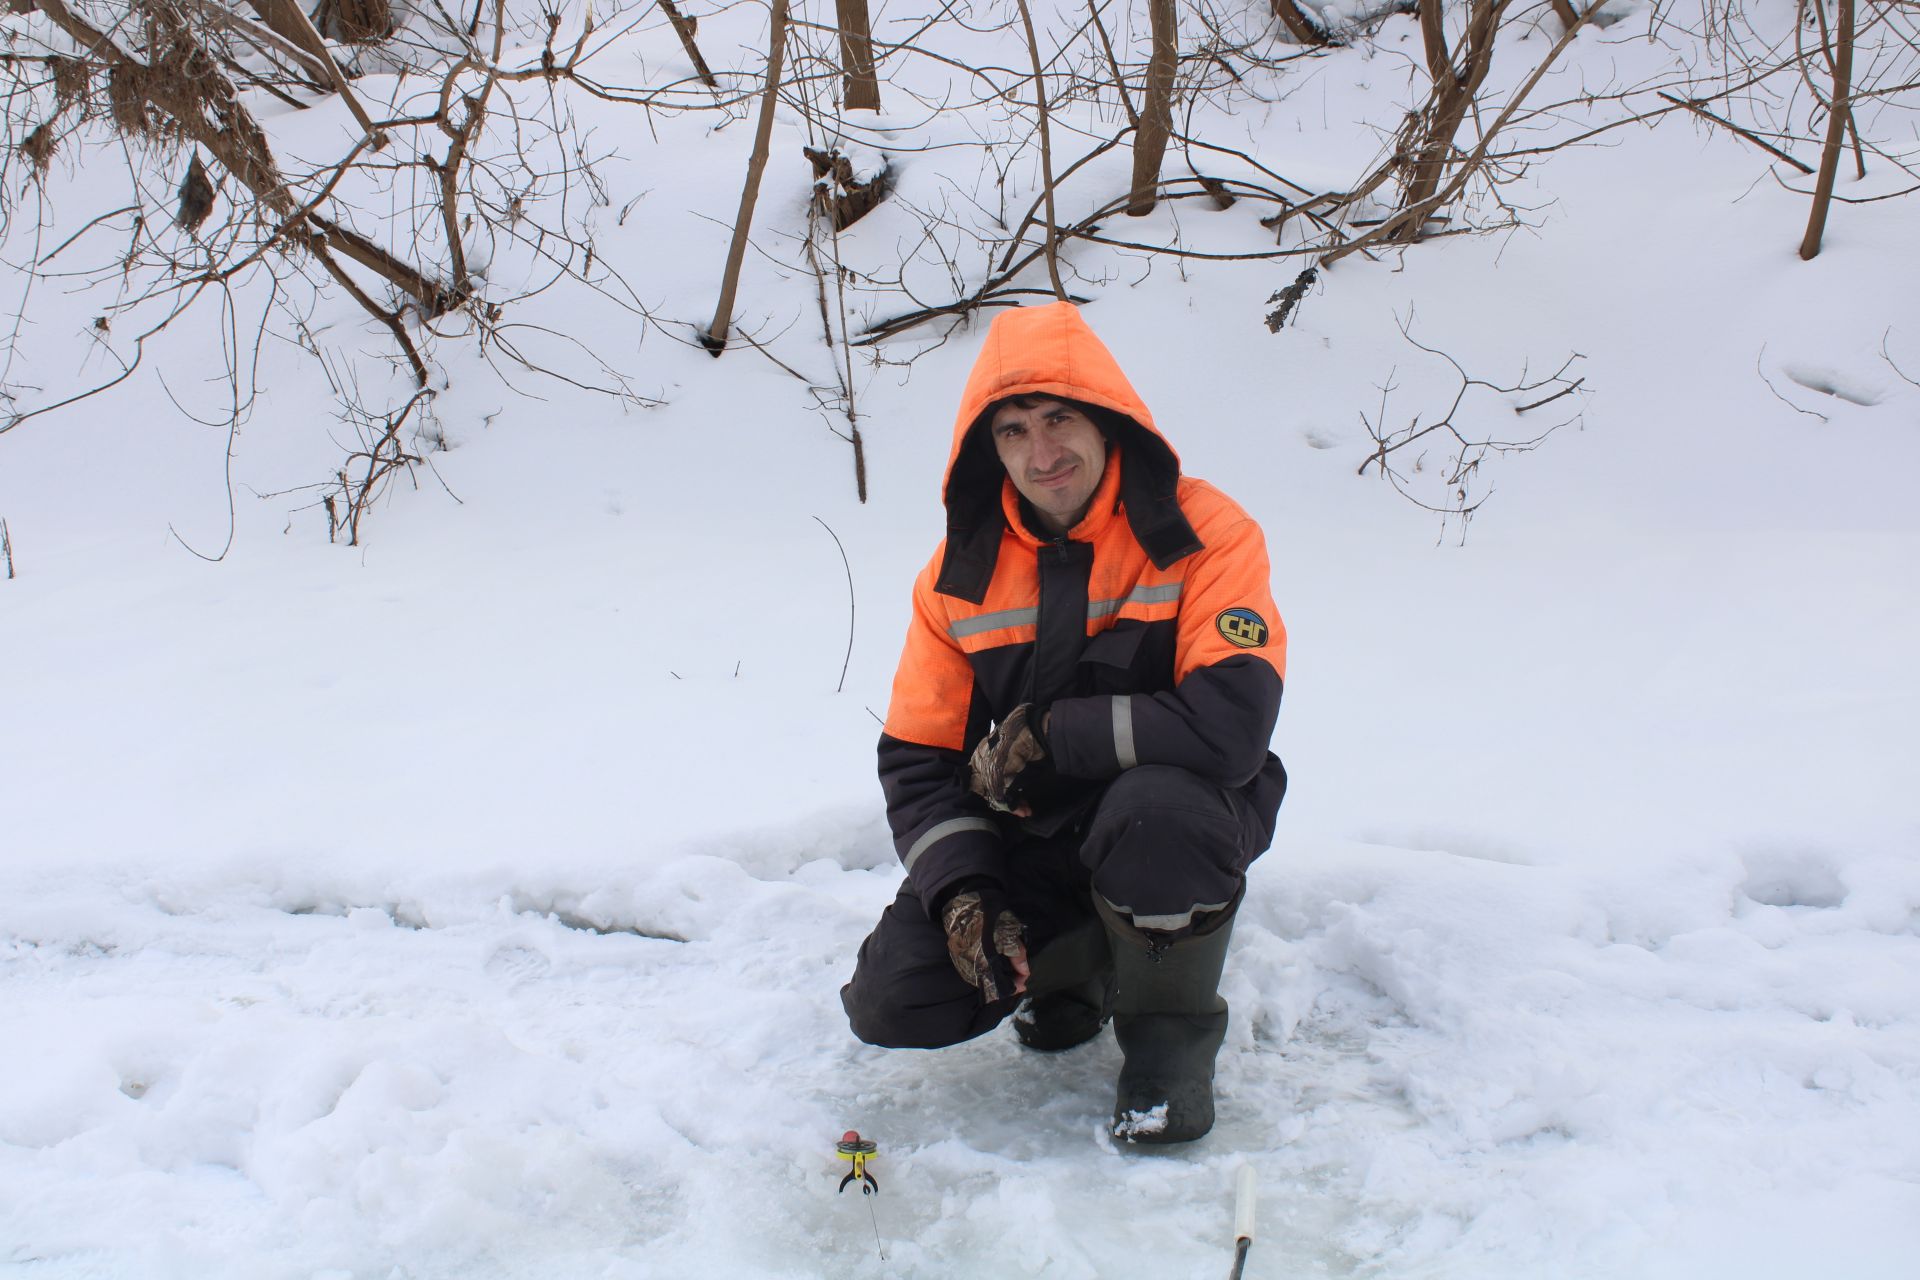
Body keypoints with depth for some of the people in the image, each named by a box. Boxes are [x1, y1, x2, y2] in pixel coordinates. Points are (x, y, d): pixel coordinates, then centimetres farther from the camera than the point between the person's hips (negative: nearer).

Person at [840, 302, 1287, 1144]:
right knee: (892, 1002, -13)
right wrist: (962, 891, -17)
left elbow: (1232, 725, -30)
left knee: (1153, 807, -39)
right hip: (1030, 843, 4)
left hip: (1173, 820, -3)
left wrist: (1047, 737, -23)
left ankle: (1171, 1027, -9)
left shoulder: (1204, 537, -17)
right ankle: (1078, 964, 17)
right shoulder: (962, 570, -3)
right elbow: (916, 757, -1)